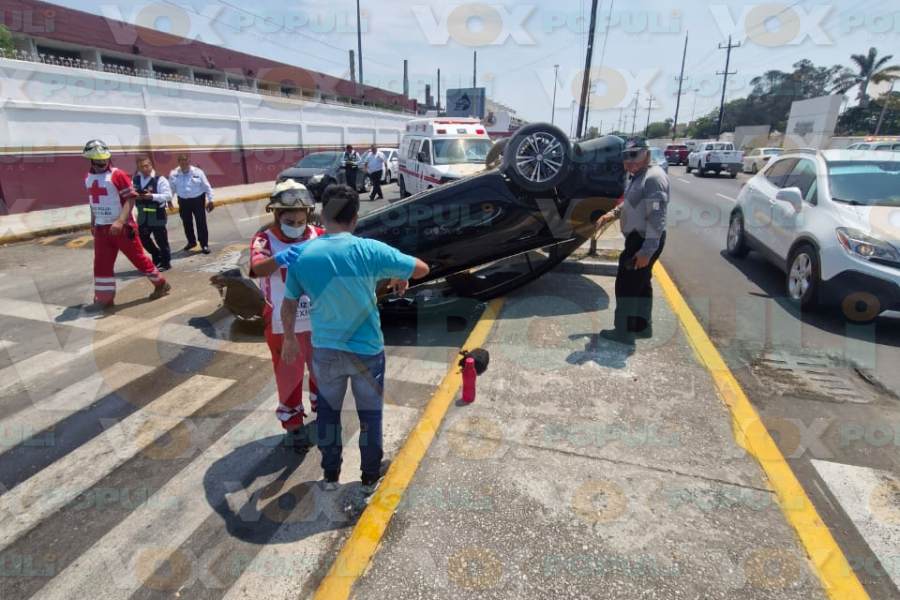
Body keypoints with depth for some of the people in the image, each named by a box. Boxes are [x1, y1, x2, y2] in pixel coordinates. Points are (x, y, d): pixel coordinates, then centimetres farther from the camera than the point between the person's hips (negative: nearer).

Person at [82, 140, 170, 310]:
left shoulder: (117, 175, -12)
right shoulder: (88, 178, 9)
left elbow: (130, 199, -17)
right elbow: (93, 201, 20)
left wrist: (120, 221, -25)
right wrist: (93, 223, 20)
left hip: (122, 226, -6)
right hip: (101, 228, 6)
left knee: (138, 257, 2)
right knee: (101, 264, 6)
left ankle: (161, 284, 19)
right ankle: (104, 298, 14)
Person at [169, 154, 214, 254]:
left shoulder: (198, 172, -8)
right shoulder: (174, 174, -3)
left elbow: (207, 187, -3)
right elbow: (171, 189, 5)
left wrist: (210, 200, -4)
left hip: (198, 200, -2)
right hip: (183, 201, 3)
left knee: (201, 223, 0)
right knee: (187, 223, 13)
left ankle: (204, 244, 9)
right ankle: (191, 242, 31)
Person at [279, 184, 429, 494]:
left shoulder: (301, 256, -9)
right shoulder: (370, 250, -18)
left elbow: (288, 306, 3)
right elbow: (422, 268, -9)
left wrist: (289, 338, 20)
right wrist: (400, 278, 12)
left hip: (325, 351, 2)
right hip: (367, 351, -2)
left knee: (327, 411, 23)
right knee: (370, 414, 17)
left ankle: (330, 475, 39)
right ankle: (370, 477, 34)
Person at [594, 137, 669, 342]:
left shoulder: (654, 178, -20)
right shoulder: (639, 177, 13)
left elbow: (657, 219, -26)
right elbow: (628, 204, 25)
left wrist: (647, 250, -29)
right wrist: (610, 215, 7)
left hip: (644, 241, -11)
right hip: (638, 238, 11)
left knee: (626, 285, -3)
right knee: (640, 284, 19)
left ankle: (623, 332, 7)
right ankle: (642, 326, 31)